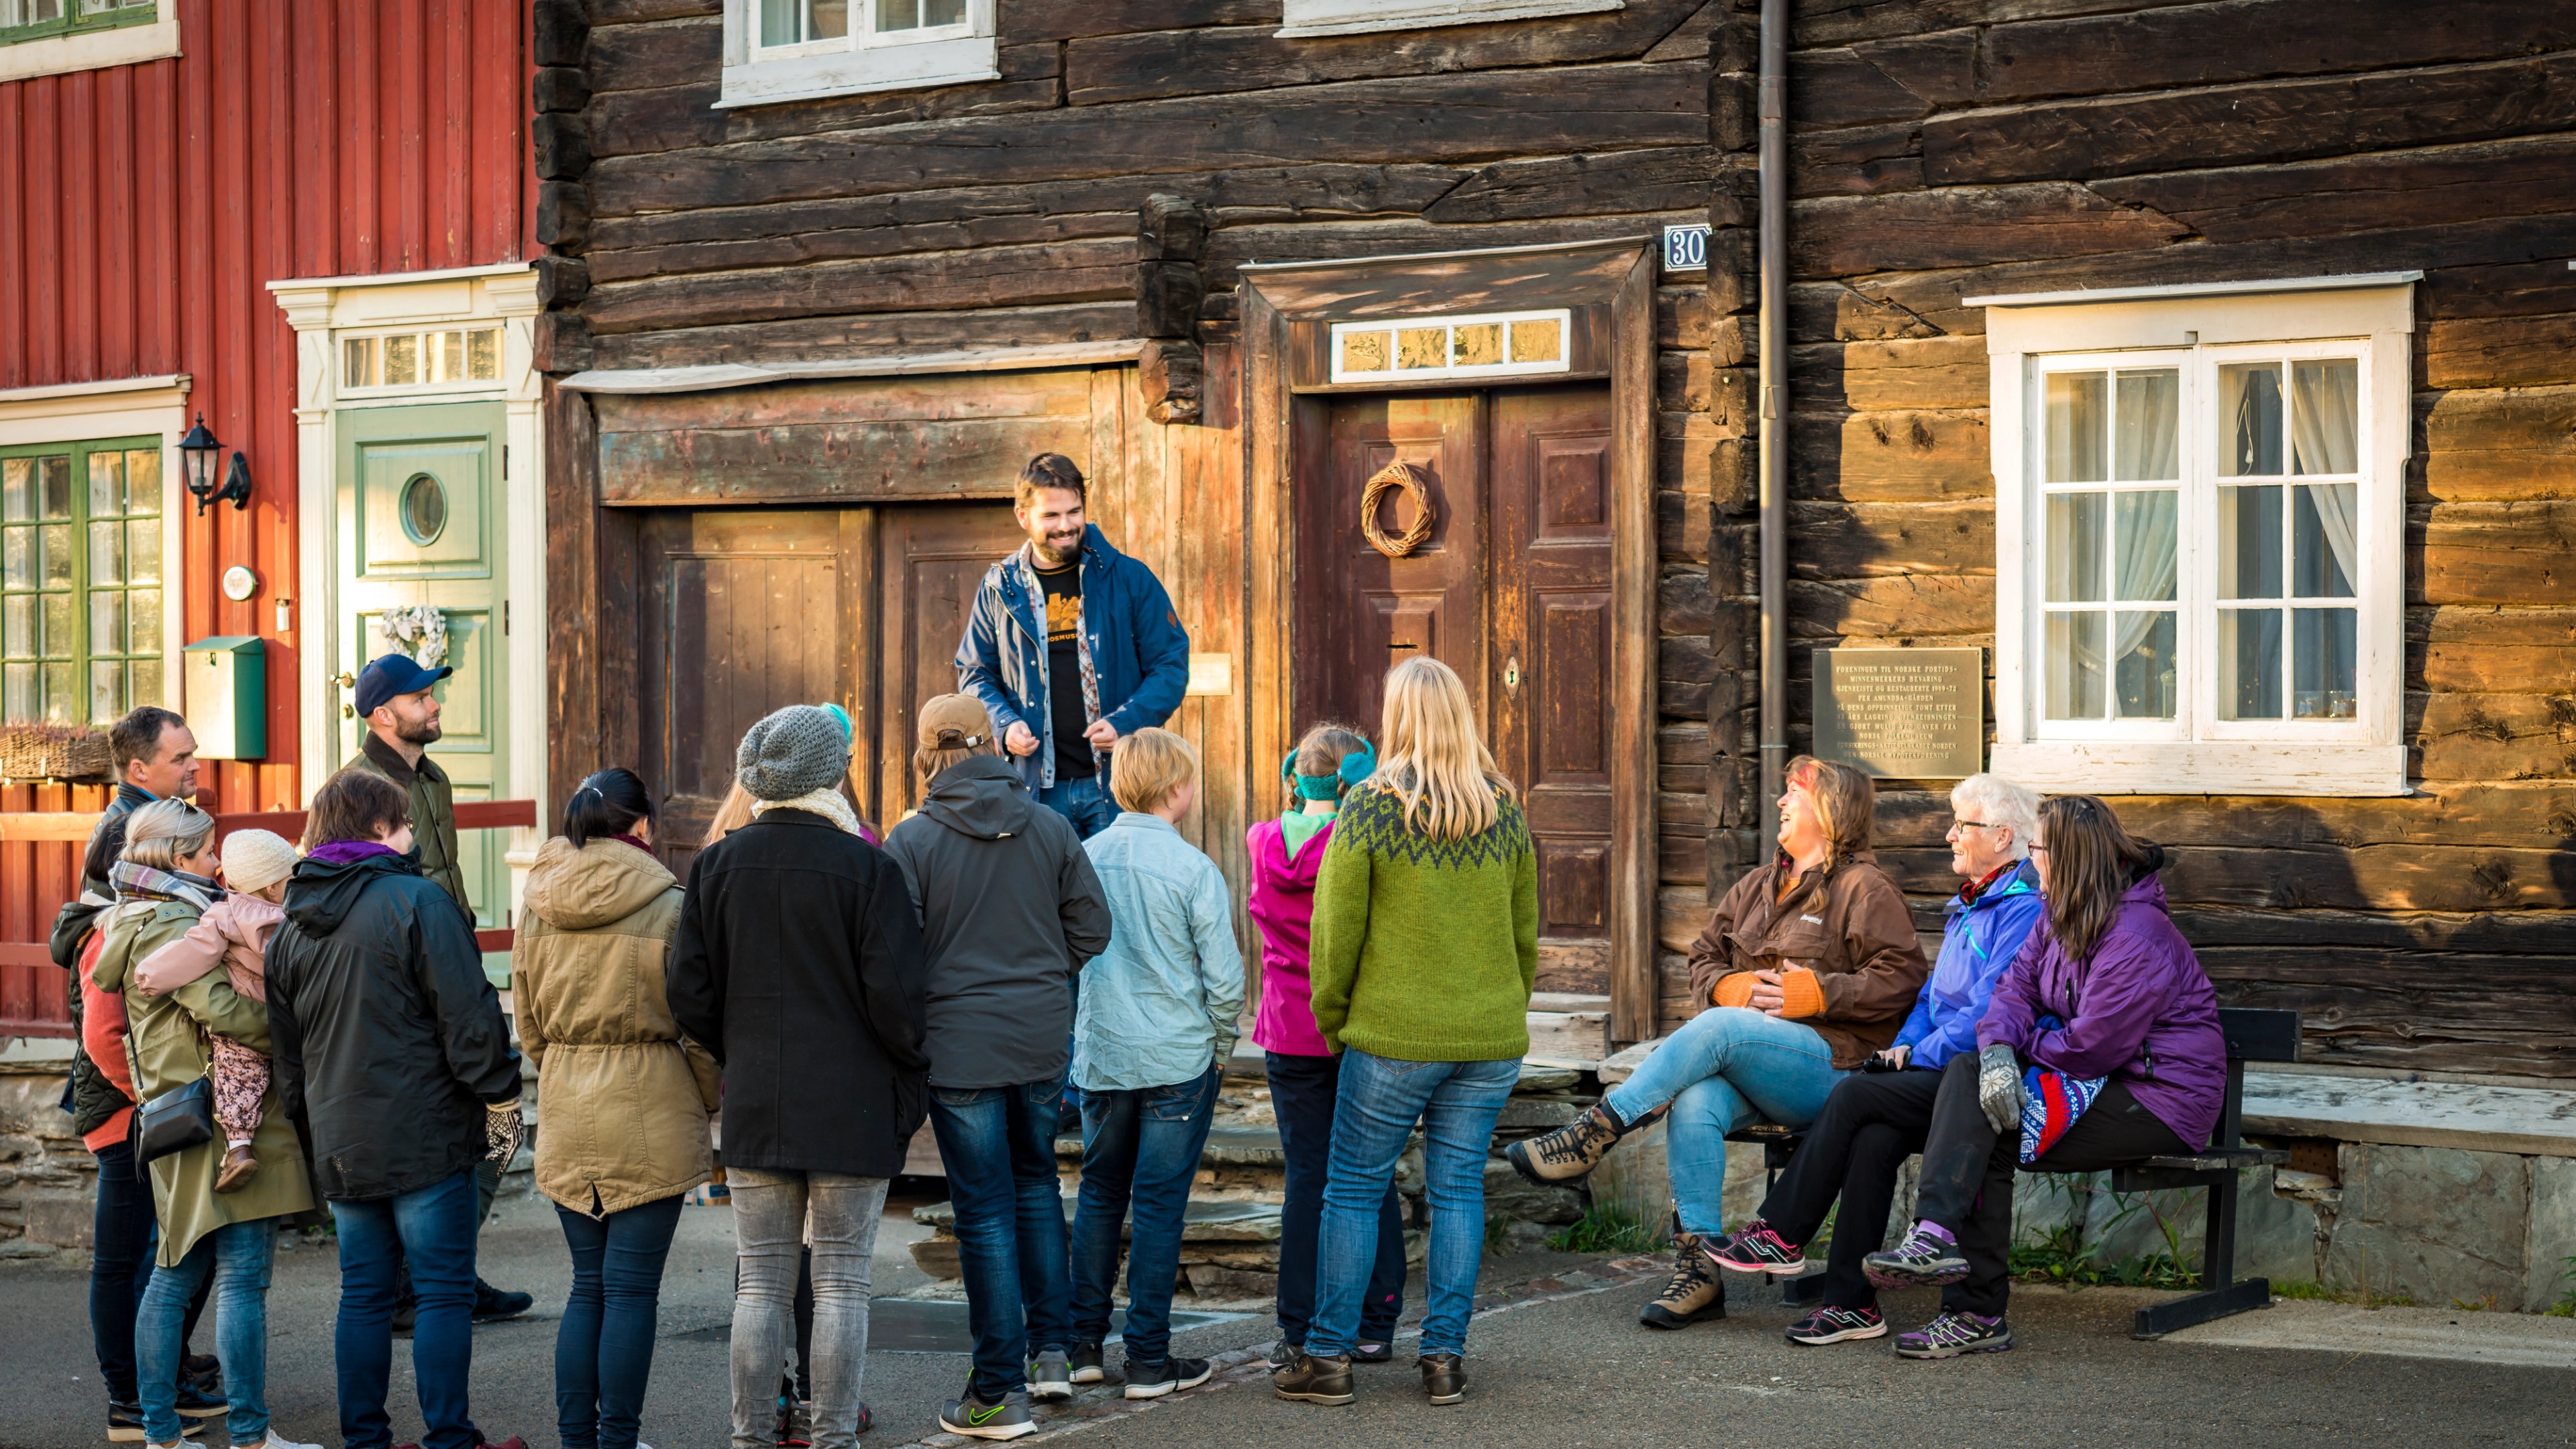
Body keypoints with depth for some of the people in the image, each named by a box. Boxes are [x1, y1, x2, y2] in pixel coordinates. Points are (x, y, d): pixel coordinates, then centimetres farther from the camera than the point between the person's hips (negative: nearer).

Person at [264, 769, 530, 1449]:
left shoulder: (291, 927, 11)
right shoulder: (417, 901, -11)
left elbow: (285, 1047, 17)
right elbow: (468, 1016, -14)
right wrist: (500, 1098, -5)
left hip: (341, 1142, 6)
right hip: (425, 1136, -6)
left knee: (363, 1295, 12)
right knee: (444, 1292, -1)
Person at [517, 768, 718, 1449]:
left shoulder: (538, 908, 5)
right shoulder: (667, 907, -9)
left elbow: (529, 1028, 12)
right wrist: (717, 1105, 7)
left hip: (567, 1114, 5)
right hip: (649, 1113, -5)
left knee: (588, 1284, 13)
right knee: (632, 1288, 0)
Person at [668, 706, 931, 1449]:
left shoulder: (718, 865, 2)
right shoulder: (866, 867, -9)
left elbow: (691, 998, 2)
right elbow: (894, 996, -12)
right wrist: (908, 1083, 2)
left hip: (755, 1107, 3)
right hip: (852, 1107, -3)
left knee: (760, 1283, 10)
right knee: (842, 1283, 4)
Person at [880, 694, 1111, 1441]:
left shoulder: (910, 840, -9)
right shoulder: (1051, 828, 1)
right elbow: (1092, 928, 3)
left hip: (960, 1048, -3)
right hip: (1043, 1042, 3)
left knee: (986, 1211, 2)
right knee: (1036, 1182, 22)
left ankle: (998, 1393, 6)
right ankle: (1051, 1350, 22)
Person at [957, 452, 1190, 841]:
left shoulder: (1129, 578, 1)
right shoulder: (1000, 589, 8)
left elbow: (1171, 665, 2)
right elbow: (976, 674, 16)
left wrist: (1124, 723, -14)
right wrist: (1004, 724, -5)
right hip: (1040, 789, 2)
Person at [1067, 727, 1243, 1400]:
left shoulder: (1082, 858, 0)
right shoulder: (1193, 870, -12)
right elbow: (1225, 977, -10)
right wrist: (1220, 1052, 6)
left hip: (1100, 1059, 4)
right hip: (1178, 1060, -4)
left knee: (1099, 1196, 16)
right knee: (1159, 1204, 1)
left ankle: (1083, 1344, 19)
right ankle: (1148, 1360, 5)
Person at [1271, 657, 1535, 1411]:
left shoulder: (1370, 808, -9)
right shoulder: (1504, 810, 5)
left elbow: (1336, 932, -6)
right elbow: (1527, 931, 12)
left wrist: (1333, 1023, 5)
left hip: (1395, 1037, -4)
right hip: (1492, 1038, 4)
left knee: (1354, 1189, 5)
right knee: (1458, 1189, 9)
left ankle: (1328, 1355, 8)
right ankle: (1445, 1356, 10)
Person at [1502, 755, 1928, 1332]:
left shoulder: (1864, 889, 2)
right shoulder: (1757, 887, 25)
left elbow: (1902, 977, -8)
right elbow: (1704, 958, 24)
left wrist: (1815, 992, -15)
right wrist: (1728, 986, 0)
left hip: (1831, 1062, -6)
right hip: (1746, 1066, 6)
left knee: (1716, 1029, -33)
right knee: (1695, 1103, -29)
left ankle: (1590, 1135, -32)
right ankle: (1698, 1270, -29)